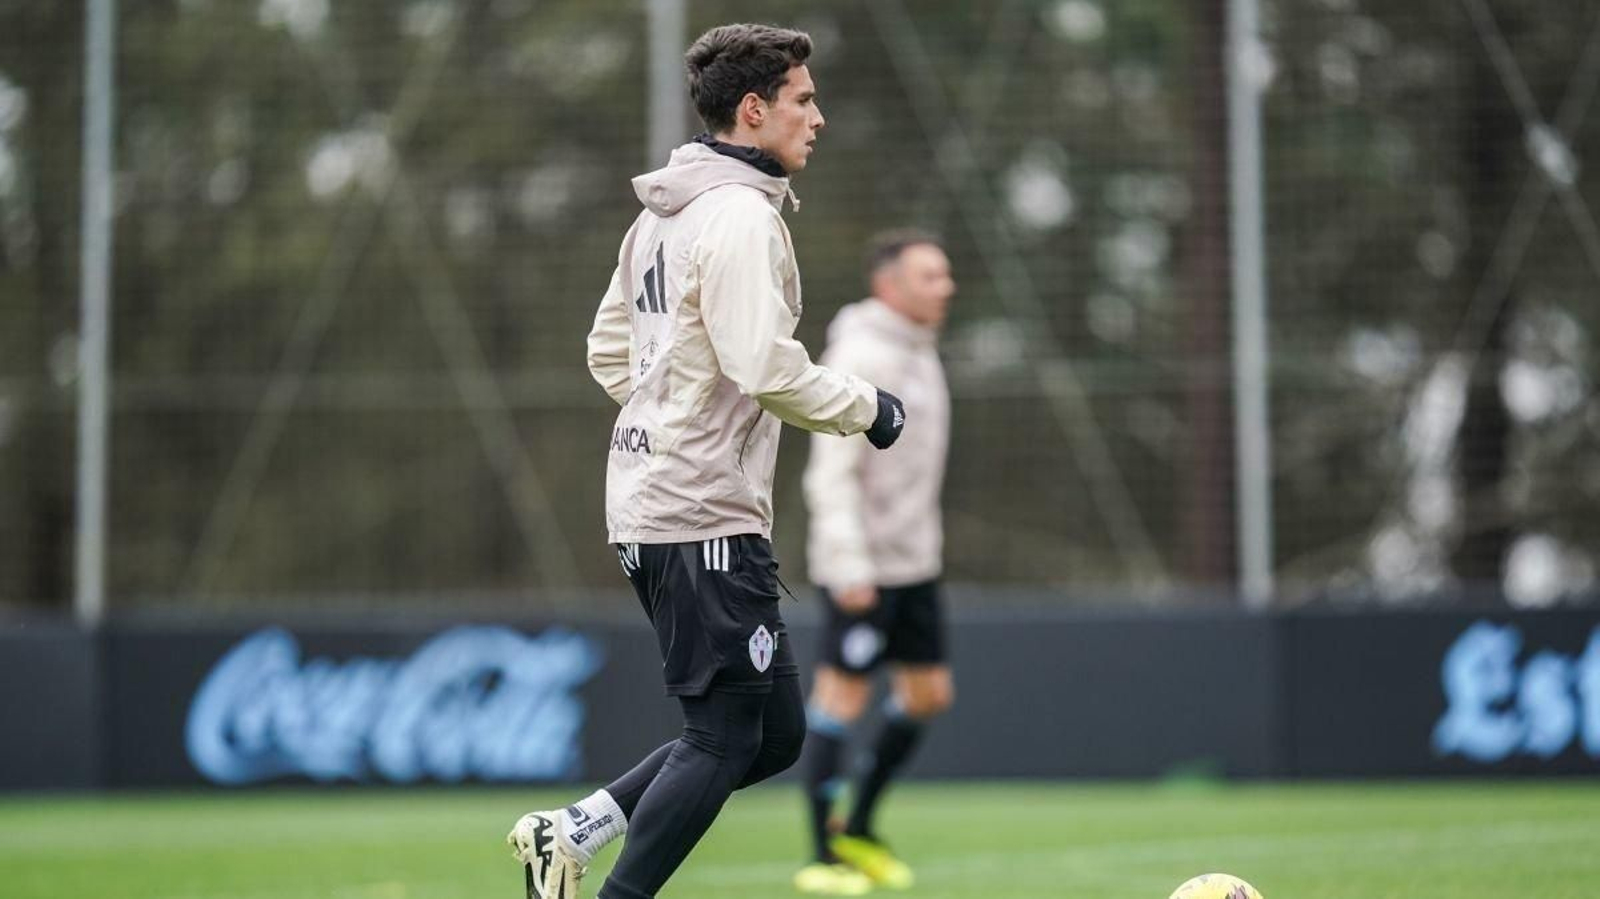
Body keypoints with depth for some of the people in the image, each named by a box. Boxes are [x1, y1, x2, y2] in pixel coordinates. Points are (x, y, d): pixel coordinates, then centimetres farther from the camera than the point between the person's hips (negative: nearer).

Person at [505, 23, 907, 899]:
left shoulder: (662, 217, 15)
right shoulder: (741, 217, -14)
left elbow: (608, 352, 22)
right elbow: (767, 369, -22)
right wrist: (865, 406, -8)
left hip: (649, 508, 10)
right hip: (707, 517, -10)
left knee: (774, 730, 13)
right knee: (726, 739, -4)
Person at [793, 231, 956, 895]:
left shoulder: (918, 353, 14)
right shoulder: (862, 356, -15)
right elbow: (832, 472, -19)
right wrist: (850, 566, -24)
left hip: (914, 563, 9)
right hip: (862, 566, -9)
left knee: (927, 693, 11)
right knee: (842, 698, -4)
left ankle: (857, 830, 23)